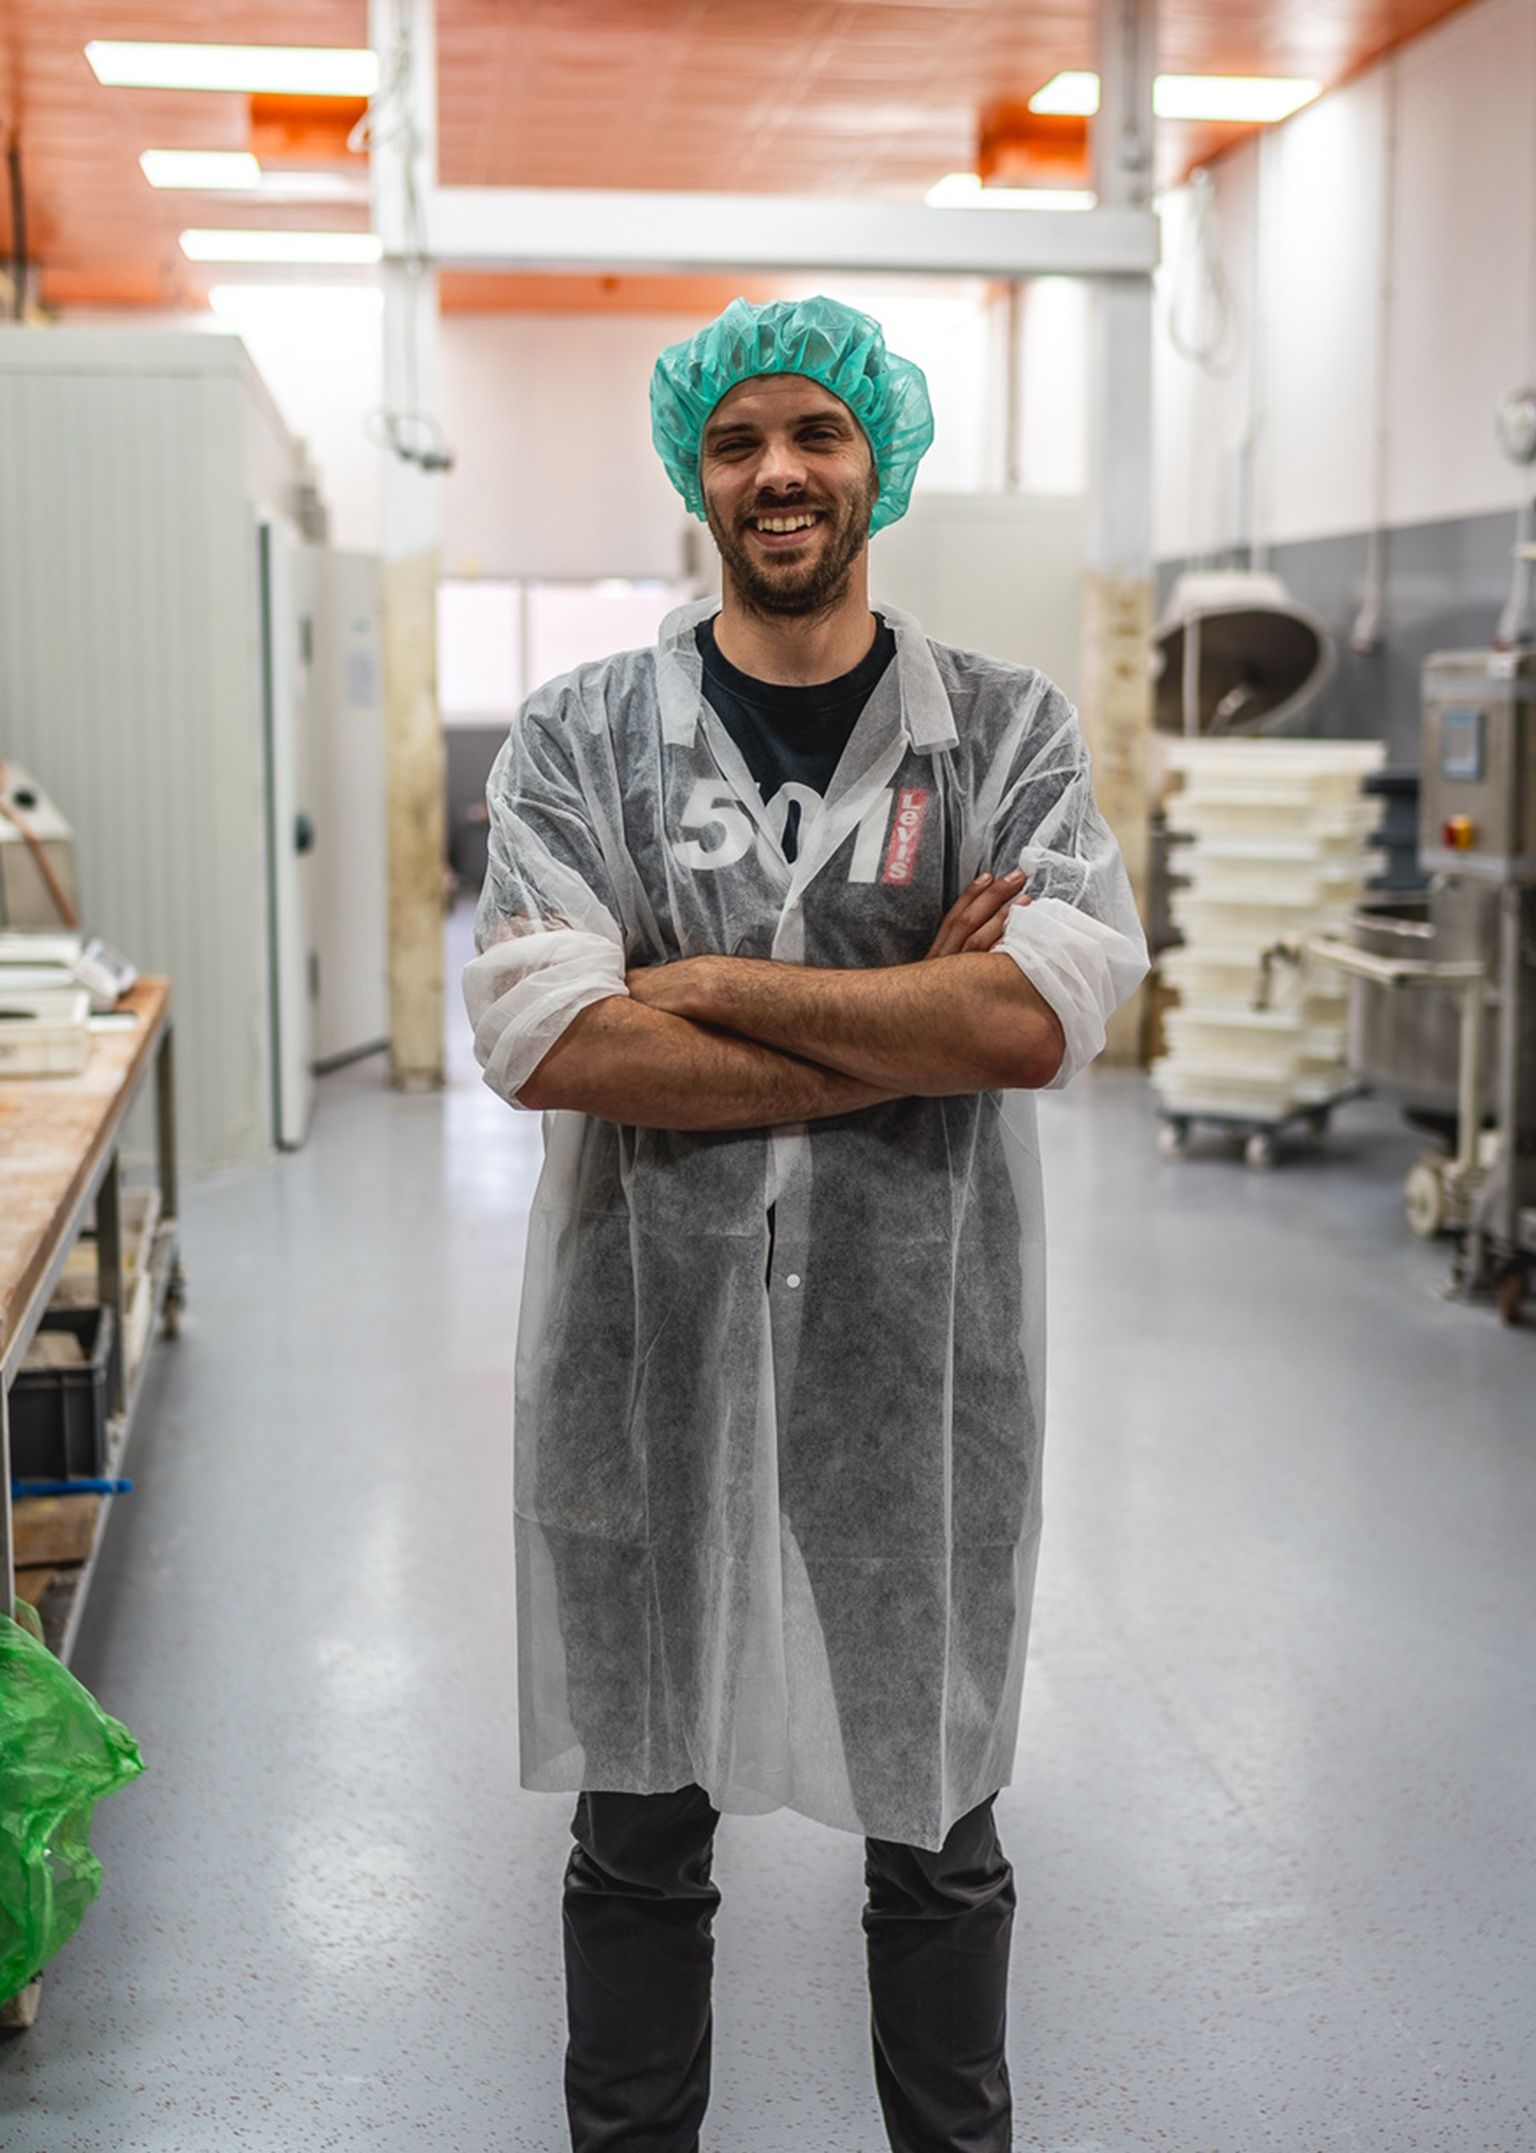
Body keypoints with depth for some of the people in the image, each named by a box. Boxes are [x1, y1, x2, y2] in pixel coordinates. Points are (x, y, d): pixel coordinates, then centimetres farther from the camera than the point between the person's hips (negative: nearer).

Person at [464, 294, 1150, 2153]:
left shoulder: (1010, 731, 0)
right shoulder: (580, 737, -1)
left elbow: (1042, 1016, -17)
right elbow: (537, 1038, -16)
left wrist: (710, 983, -16)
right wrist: (919, 1023, -16)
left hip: (920, 1353, 0)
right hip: (648, 1353, 0)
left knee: (935, 1839, 17)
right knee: (639, 1834, 16)